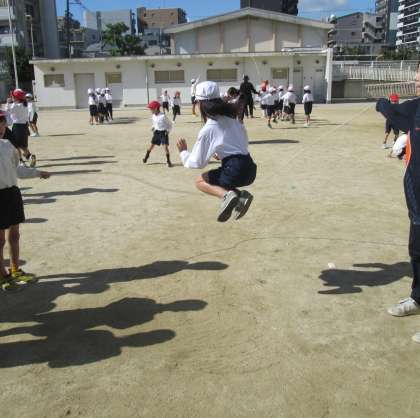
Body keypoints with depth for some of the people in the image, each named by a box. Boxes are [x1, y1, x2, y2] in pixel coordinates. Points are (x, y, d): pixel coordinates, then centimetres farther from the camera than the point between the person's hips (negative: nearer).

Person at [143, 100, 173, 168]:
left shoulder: (163, 116, -20)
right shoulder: (153, 116, 1)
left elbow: (170, 124, -9)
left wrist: (168, 131, -15)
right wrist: (154, 127, 7)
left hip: (163, 133, -6)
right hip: (157, 132, 6)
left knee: (165, 147, -10)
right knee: (152, 145, 14)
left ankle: (168, 161, -1)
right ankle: (146, 156, 35)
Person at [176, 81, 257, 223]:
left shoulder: (207, 130, -7)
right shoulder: (232, 119, 13)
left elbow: (197, 162, -2)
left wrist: (183, 152, 16)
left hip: (235, 172, -7)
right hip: (250, 169, 7)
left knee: (200, 181, 14)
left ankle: (227, 195, -13)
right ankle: (240, 195, 2)